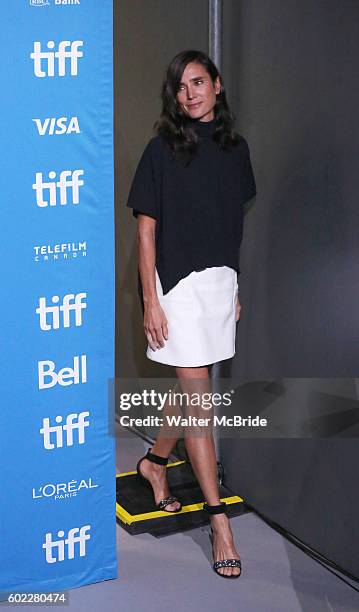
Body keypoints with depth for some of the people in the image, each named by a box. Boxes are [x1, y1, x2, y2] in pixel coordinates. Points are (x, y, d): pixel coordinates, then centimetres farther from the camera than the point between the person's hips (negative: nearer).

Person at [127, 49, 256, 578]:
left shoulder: (235, 147, 9)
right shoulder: (163, 149, -6)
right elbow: (146, 229, -7)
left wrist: (234, 289, 16)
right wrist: (151, 302, -12)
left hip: (220, 280, 6)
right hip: (176, 282, -6)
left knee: (193, 389, 13)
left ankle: (154, 462, 39)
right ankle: (219, 519, -1)